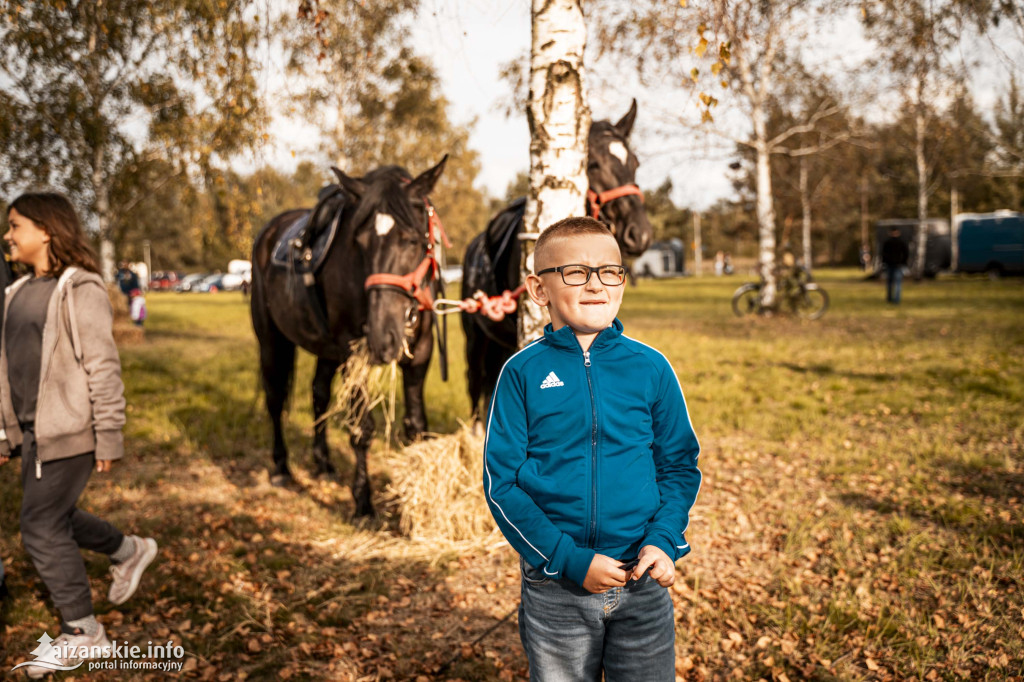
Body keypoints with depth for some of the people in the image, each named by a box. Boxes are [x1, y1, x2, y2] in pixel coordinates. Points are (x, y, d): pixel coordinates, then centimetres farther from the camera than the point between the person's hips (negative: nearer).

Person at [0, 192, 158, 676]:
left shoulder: (79, 290, -13)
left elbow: (103, 366, -16)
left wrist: (108, 437, -17)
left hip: (68, 431, -8)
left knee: (42, 529, -3)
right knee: (55, 518, 18)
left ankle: (82, 632, 13)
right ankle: (130, 551, 42)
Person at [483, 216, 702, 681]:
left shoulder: (651, 368, 0)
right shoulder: (522, 373, -5)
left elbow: (680, 465, 7)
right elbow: (501, 482, -6)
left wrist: (663, 541, -9)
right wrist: (569, 560, -14)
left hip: (643, 580, 2)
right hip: (554, 587, -1)